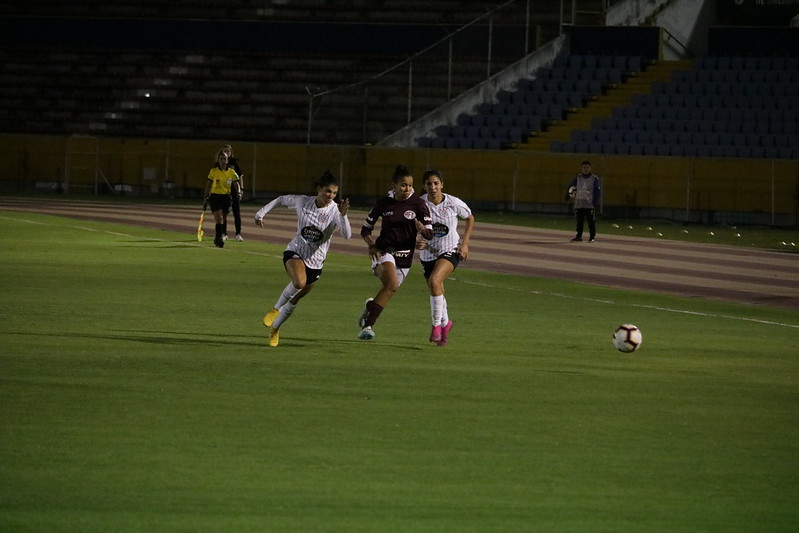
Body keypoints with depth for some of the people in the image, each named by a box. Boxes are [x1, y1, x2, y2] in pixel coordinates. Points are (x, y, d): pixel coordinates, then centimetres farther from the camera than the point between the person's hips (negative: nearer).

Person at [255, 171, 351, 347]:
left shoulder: (335, 210, -15)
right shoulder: (302, 202, -10)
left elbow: (347, 235, -29)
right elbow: (281, 199, 10)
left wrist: (343, 215, -44)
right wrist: (261, 213, 13)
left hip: (315, 261, 1)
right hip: (295, 252, -1)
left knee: (295, 299, 13)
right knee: (299, 282, -33)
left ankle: (274, 329, 38)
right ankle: (276, 309, -8)